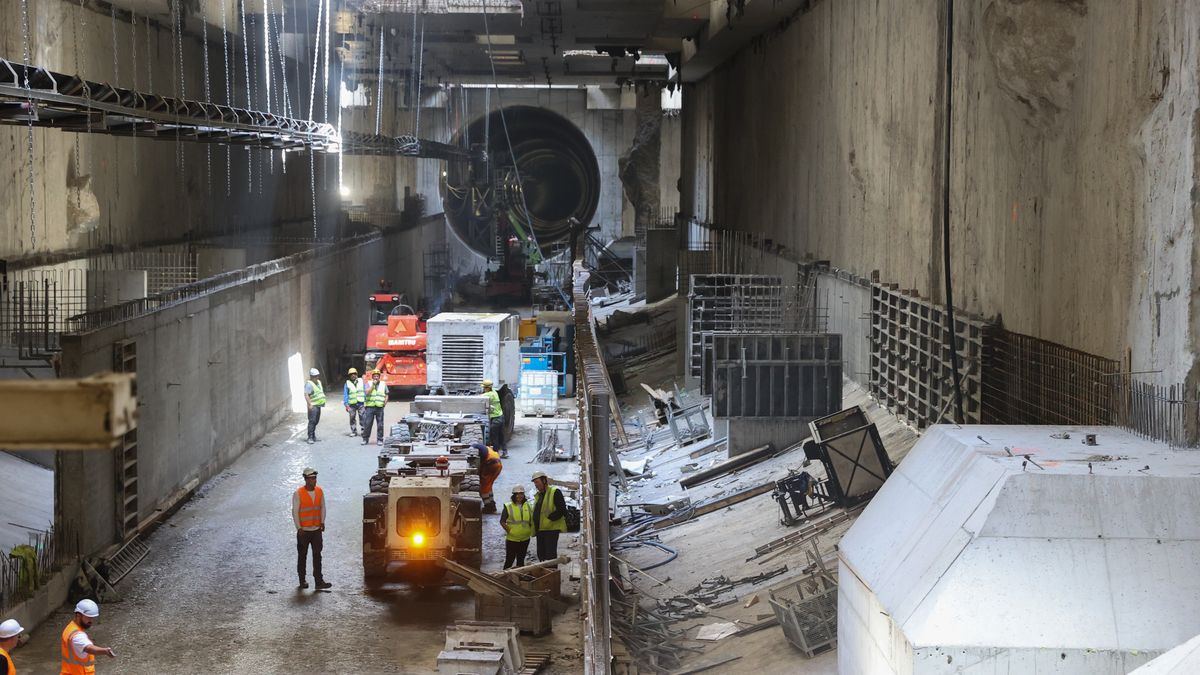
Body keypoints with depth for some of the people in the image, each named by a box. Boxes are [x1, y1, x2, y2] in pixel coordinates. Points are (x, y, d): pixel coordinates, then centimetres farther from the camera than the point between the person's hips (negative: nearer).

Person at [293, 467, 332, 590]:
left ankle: (319, 581, -4)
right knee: (302, 556, 7)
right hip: (303, 530, -3)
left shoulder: (320, 491, 4)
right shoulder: (298, 493, -8)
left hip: (317, 529, 3)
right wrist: (299, 528, -11)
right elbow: (295, 511, -7)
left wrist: (322, 522, 1)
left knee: (317, 555, -2)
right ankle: (302, 581, 16)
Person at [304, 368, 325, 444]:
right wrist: (310, 404, -28)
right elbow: (306, 395, -22)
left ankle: (313, 436, 24)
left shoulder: (318, 382, 14)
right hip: (313, 406, -9)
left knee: (316, 421, 14)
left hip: (318, 405, 9)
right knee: (312, 421, -12)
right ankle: (310, 438, -13)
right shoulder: (309, 384, -15)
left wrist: (323, 401, 22)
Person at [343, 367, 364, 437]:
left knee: (363, 417, -7)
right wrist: (346, 404, -4)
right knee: (352, 418, 3)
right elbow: (345, 395, 4)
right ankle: (353, 431, 11)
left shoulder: (361, 382, 9)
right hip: (352, 404, 0)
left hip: (361, 403, 0)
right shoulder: (347, 384, 6)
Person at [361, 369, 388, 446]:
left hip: (380, 407, 1)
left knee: (380, 424, 0)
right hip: (370, 406, -1)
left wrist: (385, 401, 1)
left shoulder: (383, 384, 11)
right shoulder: (369, 384, 6)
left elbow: (386, 394, 19)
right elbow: (367, 393, -10)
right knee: (367, 424, -1)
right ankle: (365, 439, 8)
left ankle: (379, 440, 6)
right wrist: (373, 385, -12)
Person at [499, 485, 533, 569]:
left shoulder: (528, 506, 6)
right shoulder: (508, 507, -5)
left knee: (521, 560, 13)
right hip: (512, 539, -4)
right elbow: (502, 521, -4)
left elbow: (532, 520, 15)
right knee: (509, 560, -2)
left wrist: (531, 531, 4)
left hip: (525, 539, 4)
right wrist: (509, 530, -12)